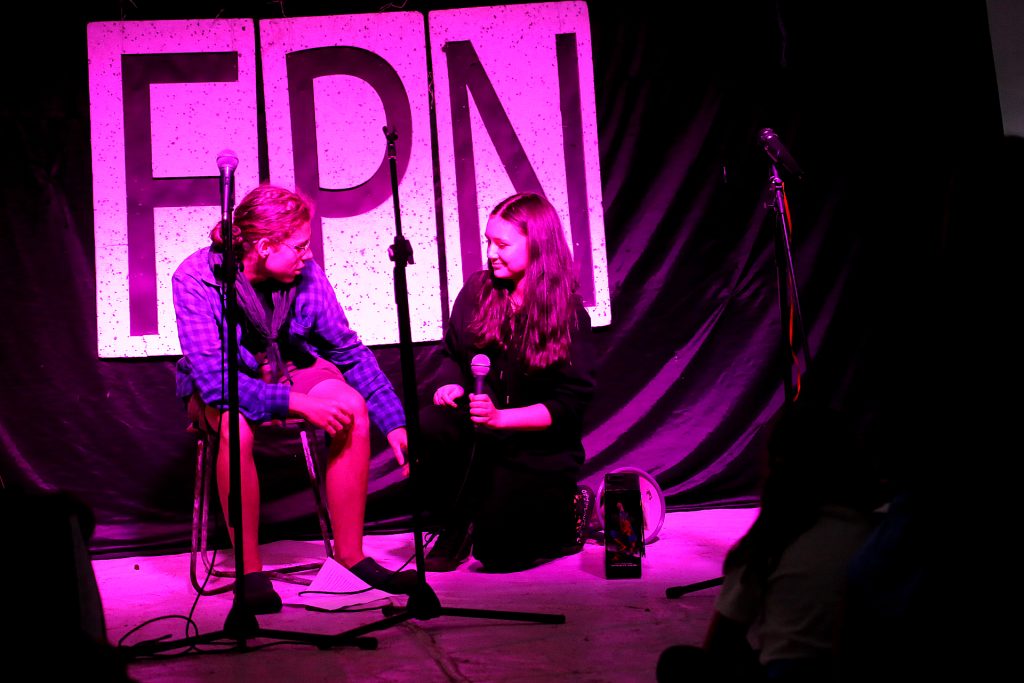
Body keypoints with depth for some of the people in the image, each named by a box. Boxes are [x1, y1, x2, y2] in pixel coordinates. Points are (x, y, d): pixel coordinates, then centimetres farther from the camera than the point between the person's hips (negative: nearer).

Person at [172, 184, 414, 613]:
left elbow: (349, 351, -7)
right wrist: (298, 403, -39)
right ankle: (250, 571, -24)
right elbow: (214, 379, -31)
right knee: (236, 428, -38)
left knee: (353, 408, -26)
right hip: (221, 385, -3)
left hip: (287, 370, 3)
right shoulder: (195, 279, -26)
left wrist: (394, 422, -12)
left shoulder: (306, 273, -15)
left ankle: (349, 551, -14)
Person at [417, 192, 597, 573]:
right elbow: (452, 354, 14)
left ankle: (567, 514, 14)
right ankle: (454, 527, -6)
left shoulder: (569, 316, -11)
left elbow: (569, 405, -13)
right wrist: (452, 384, -11)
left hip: (538, 445, -3)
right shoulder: (477, 291, 0)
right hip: (480, 431, 4)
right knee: (429, 427, -31)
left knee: (496, 551, -19)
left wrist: (501, 418, -25)